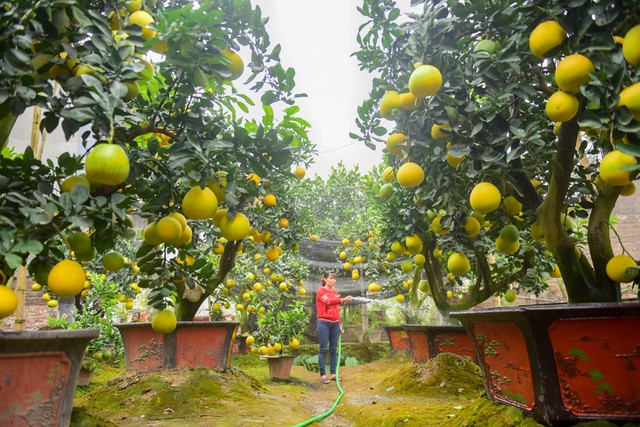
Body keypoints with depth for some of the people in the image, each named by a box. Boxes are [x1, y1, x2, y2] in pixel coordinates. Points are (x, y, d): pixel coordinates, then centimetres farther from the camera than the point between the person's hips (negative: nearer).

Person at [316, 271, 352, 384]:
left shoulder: (335, 292, 14)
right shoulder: (321, 291, -6)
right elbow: (328, 301, -25)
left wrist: (340, 324, 14)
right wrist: (343, 300, -37)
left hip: (335, 324, 6)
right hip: (324, 323, -6)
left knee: (333, 349, 9)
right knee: (323, 349, -2)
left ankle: (333, 374, 16)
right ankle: (322, 375, 4)